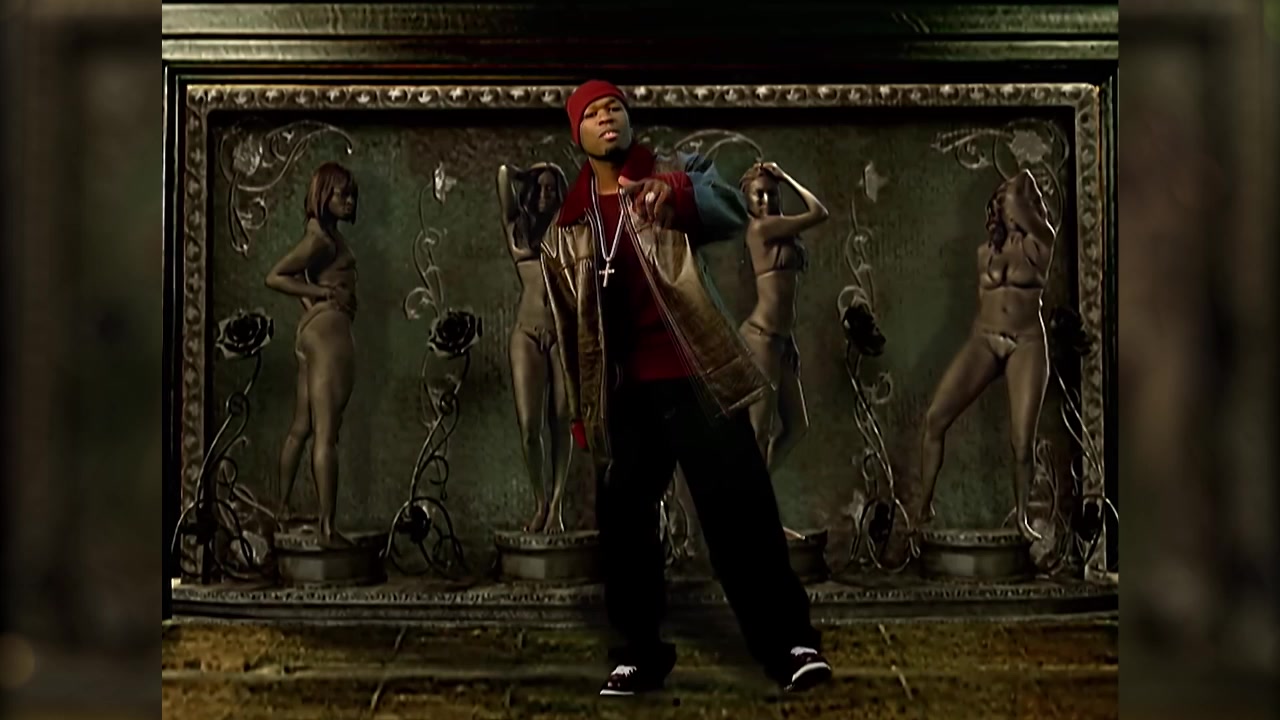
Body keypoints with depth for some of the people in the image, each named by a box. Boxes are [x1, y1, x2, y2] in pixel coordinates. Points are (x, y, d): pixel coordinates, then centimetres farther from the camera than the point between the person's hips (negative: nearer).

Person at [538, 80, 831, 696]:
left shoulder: (676, 175, 4)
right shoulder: (566, 225, 12)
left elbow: (733, 213, -17)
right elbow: (568, 326, 16)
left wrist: (675, 194, -38)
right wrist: (580, 409, 14)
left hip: (694, 374, -3)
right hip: (621, 391, 3)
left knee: (741, 509, -6)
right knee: (622, 522, 6)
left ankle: (788, 640, 2)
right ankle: (640, 650, 20)